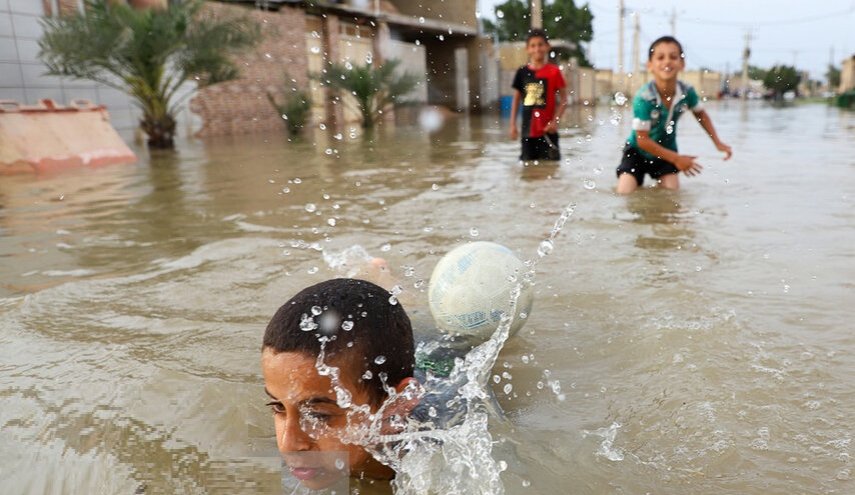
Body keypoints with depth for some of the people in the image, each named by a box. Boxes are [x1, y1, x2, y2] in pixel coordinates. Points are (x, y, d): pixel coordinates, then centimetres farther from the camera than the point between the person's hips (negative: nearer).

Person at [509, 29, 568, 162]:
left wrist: (555, 120, -12)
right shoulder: (522, 72, 5)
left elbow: (564, 99, -1)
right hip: (528, 130, 3)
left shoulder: (554, 71, -4)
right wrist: (513, 124, 5)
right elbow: (516, 100, 10)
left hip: (547, 129, -3)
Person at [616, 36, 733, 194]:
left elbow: (700, 114, 9)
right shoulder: (644, 98, -30)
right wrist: (676, 159, -20)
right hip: (638, 150, -3)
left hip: (666, 151, 4)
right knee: (625, 193, -15)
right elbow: (642, 140, -24)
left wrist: (717, 142, 2)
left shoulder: (687, 92, -16)